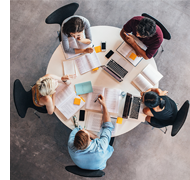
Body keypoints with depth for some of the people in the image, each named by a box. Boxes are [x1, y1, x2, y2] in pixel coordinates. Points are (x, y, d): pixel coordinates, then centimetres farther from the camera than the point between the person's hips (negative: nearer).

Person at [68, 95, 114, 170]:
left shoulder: (71, 146, -42)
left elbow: (77, 129, -20)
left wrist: (95, 137, -21)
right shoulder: (100, 148, -48)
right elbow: (108, 126, -30)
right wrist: (104, 105, -26)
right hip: (98, 167, -2)